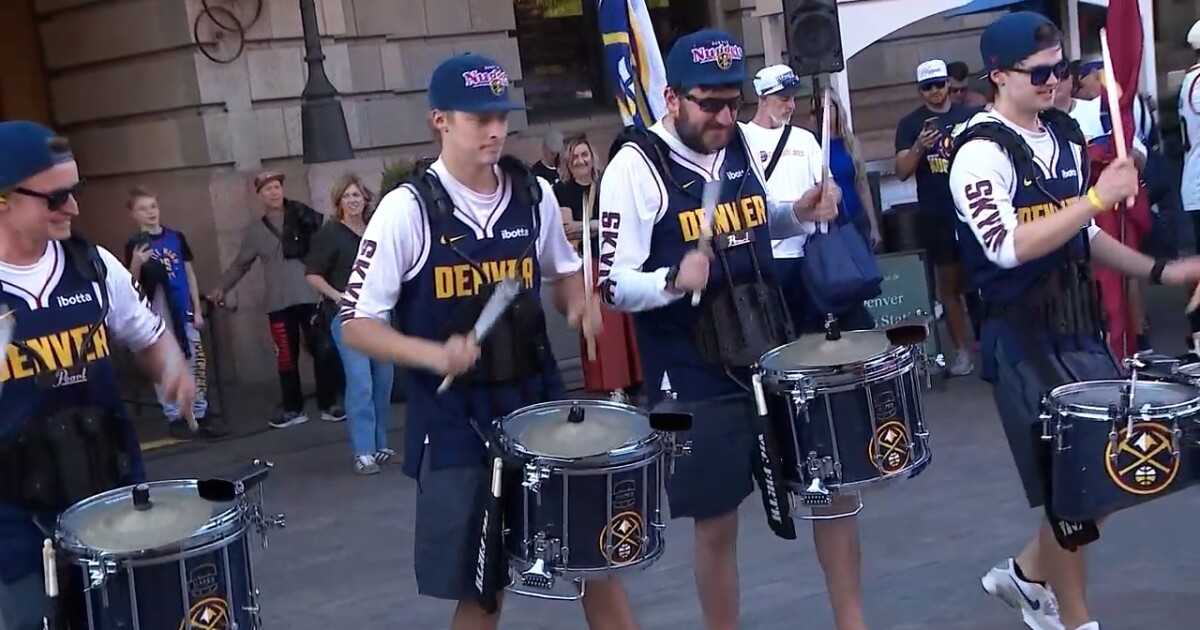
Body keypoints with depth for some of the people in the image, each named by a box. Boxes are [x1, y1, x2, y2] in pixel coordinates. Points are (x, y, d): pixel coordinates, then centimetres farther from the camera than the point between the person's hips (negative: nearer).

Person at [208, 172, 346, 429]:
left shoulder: (303, 217, 0)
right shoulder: (254, 230, 9)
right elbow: (240, 264, 16)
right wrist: (222, 288, 11)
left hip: (313, 297, -2)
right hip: (279, 303, 2)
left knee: (324, 351, -1)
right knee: (286, 358, 6)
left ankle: (329, 404, 12)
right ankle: (293, 409, 20)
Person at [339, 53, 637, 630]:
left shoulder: (534, 194, 0)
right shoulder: (407, 210, -12)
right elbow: (356, 323, -10)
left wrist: (579, 304, -5)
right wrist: (433, 355, -25)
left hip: (537, 396, 4)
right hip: (453, 416, -4)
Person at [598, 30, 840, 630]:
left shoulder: (738, 144, 5)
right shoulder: (635, 166, -14)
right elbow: (614, 285, -15)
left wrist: (799, 212, 0)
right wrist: (674, 279, -34)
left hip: (772, 353, 6)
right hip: (696, 376, -6)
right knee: (717, 524, 2)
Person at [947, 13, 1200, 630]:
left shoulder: (1064, 135, 10)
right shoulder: (980, 152, -14)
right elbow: (1008, 248, -25)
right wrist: (1098, 196, -23)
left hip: (1081, 326, 8)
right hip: (1024, 338, -8)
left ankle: (1027, 574, 30)